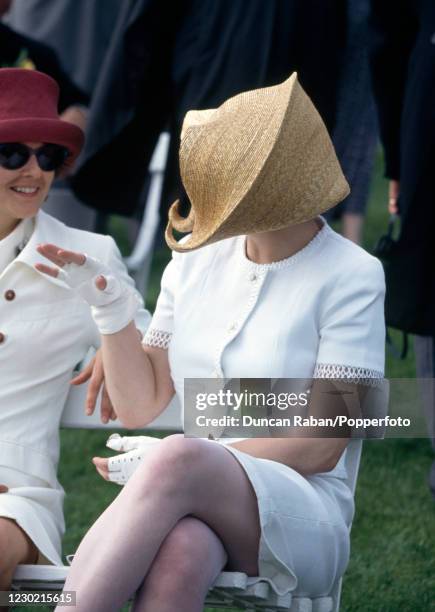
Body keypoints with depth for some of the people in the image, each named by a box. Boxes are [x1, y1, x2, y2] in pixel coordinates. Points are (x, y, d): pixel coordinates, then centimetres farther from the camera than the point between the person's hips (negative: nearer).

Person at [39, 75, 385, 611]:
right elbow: (142, 409, 12)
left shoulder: (351, 276, -5)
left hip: (302, 517, -3)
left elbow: (322, 446, -9)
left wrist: (177, 462, -16)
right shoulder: (197, 260, 10)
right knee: (179, 549, -38)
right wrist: (109, 308, -2)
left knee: (175, 459, -38)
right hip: (186, 505, 3)